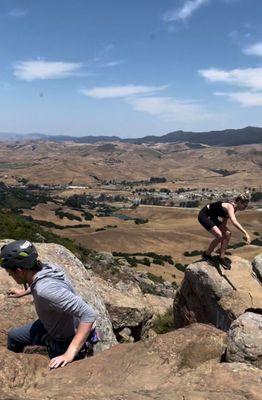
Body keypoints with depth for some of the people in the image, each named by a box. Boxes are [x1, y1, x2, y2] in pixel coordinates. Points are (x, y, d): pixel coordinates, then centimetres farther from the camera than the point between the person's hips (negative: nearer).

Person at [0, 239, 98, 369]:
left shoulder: (46, 290, -40)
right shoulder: (45, 268, -15)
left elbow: (89, 314, -43)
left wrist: (70, 354, -43)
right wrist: (23, 292, 27)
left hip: (71, 340, -9)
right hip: (53, 325, 9)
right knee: (14, 336, 21)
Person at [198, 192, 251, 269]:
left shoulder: (233, 208, 1)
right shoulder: (230, 206, -27)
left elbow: (224, 221, 14)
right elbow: (234, 222, -44)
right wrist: (246, 233, -47)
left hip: (212, 217, 10)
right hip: (204, 215, -10)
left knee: (227, 234, 1)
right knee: (219, 236, -21)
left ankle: (221, 258, 9)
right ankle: (207, 254, 1)